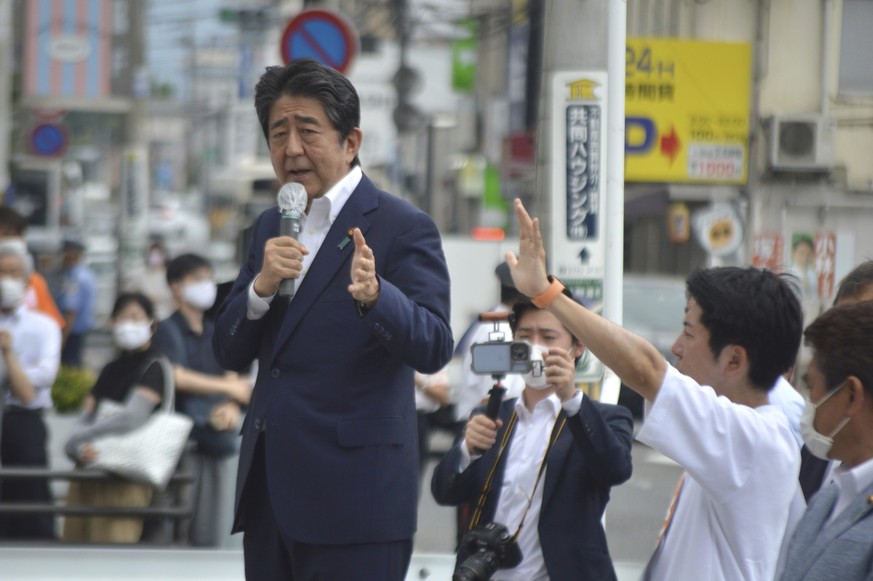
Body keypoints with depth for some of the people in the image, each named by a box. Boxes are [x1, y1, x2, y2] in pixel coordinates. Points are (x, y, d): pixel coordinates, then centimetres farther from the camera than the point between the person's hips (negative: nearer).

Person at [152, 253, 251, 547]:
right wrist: (227, 388, -7)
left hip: (212, 435, 6)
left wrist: (231, 407, -10)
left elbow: (233, 379, 13)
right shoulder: (168, 330, -1)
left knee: (207, 533, 5)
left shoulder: (214, 333, 18)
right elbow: (177, 377, -13)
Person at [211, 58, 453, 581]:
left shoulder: (403, 228, -5)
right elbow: (230, 352, 10)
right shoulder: (270, 228, 15)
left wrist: (374, 296, -35)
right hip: (270, 495, 6)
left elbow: (434, 347, -16)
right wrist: (263, 285, -9)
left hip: (352, 498, -6)